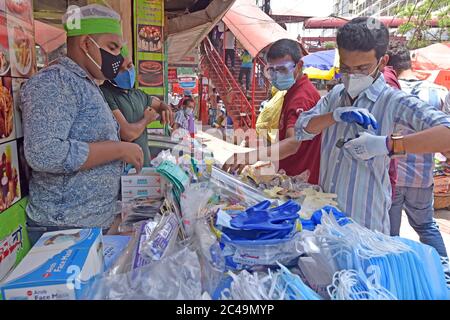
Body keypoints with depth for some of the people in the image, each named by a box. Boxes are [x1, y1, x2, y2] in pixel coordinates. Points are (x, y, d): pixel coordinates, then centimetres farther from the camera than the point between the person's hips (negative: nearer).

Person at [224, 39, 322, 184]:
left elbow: (293, 142, -36)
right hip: (290, 177, 10)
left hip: (301, 183, -10)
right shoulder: (293, 92, 13)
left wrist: (250, 157, -47)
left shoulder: (302, 97, -22)